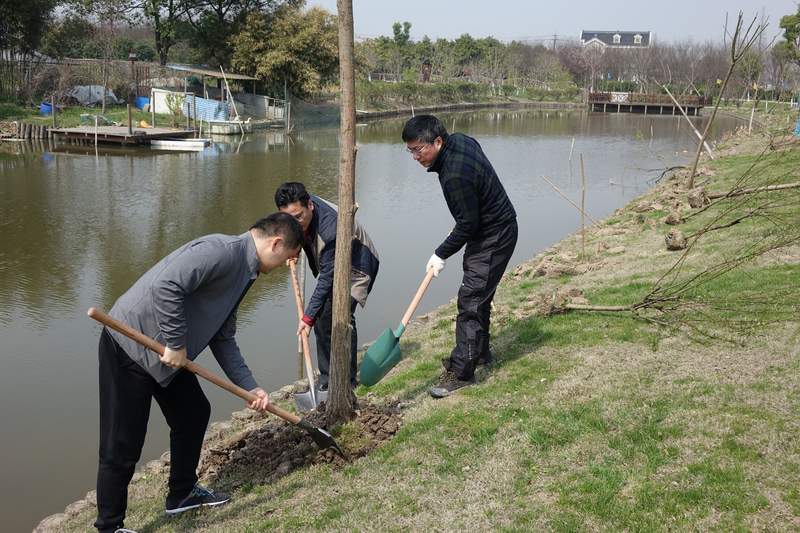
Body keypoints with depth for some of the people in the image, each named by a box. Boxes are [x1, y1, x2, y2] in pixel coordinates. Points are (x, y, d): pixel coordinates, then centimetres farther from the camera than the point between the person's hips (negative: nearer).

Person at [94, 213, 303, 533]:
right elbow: (166, 285, -32)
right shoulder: (222, 251, -19)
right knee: (122, 447, -2)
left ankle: (182, 494, 38)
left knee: (194, 413, 20)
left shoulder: (243, 274, 13)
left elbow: (223, 339, 18)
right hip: (129, 346, -10)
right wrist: (176, 344, -22)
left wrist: (250, 387, 14)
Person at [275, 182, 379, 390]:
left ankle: (347, 380, -9)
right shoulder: (301, 207, -17)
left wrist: (308, 316, -35)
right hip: (329, 265, 8)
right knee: (322, 318, 4)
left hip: (357, 267, -8)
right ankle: (326, 377, 15)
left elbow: (328, 278, -37)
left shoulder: (330, 229, -41)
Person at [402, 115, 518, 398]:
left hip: (493, 238, -11)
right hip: (492, 229, 11)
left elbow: (467, 224, -25)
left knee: (471, 301, -9)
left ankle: (461, 371, -4)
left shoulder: (456, 176, -32)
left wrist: (441, 254, -13)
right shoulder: (459, 140, -3)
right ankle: (479, 351, 37)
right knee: (478, 295, 21)